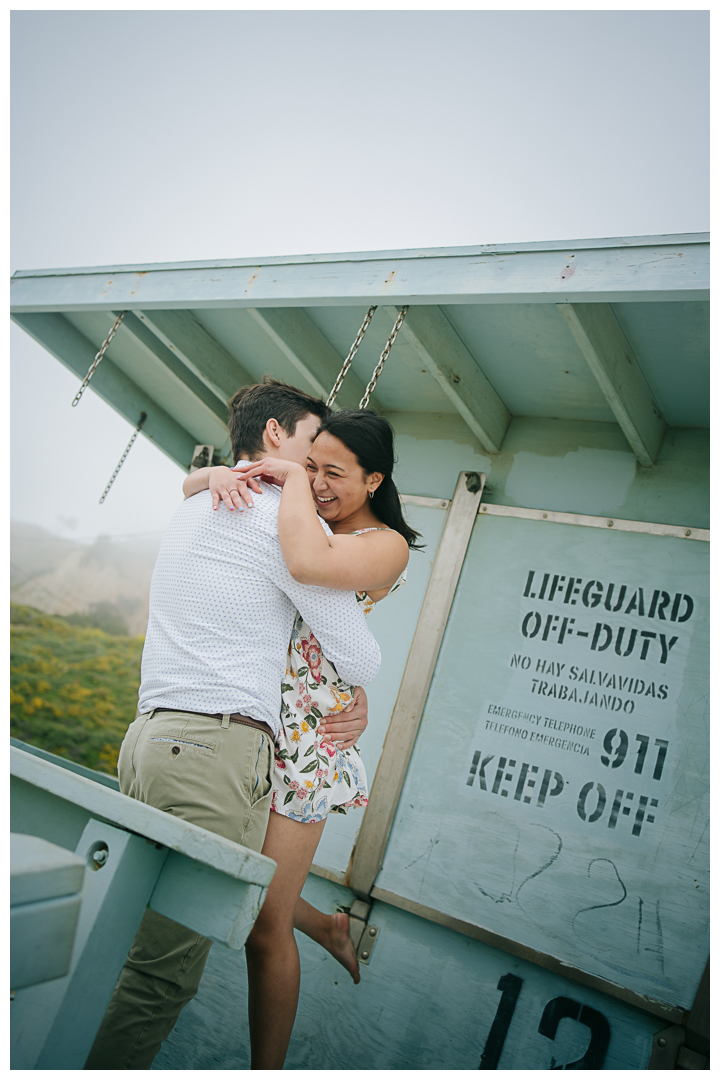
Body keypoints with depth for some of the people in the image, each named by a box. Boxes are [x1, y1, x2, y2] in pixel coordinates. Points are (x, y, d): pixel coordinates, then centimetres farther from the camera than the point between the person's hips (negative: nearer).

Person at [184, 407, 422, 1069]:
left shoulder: (387, 545, -10)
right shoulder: (297, 513, 9)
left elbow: (309, 563, -33)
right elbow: (188, 488, 14)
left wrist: (290, 479, -16)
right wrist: (219, 474, -10)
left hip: (302, 739, -7)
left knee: (263, 930, 1)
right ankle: (331, 929, 43)